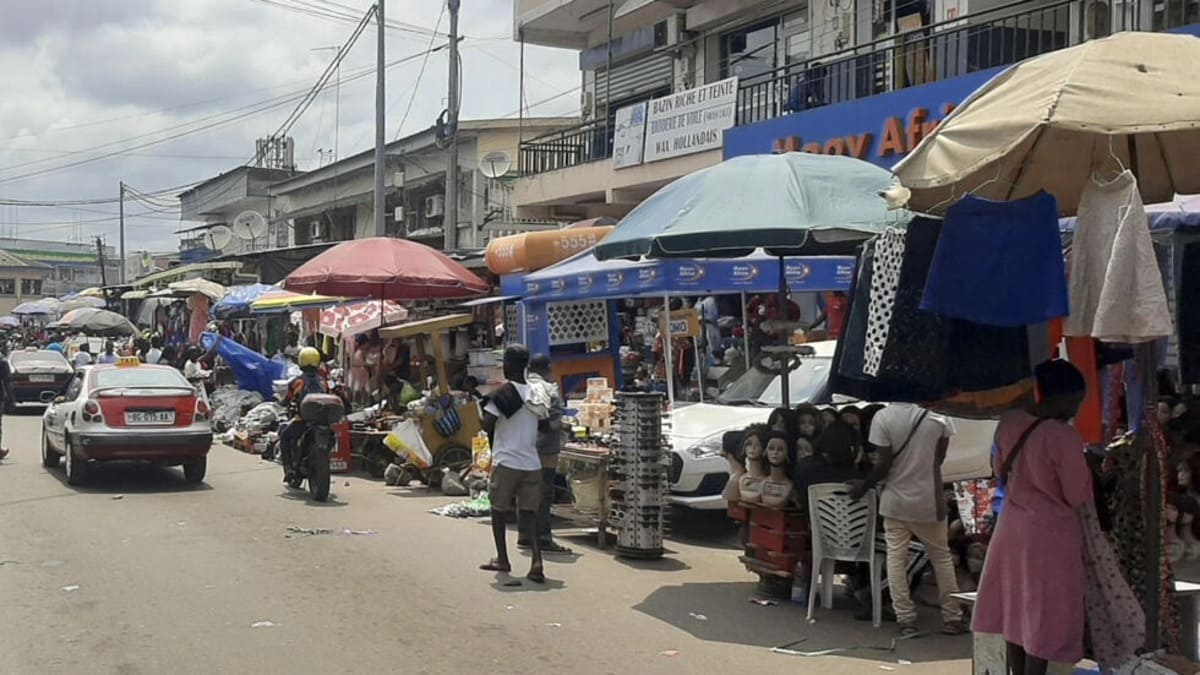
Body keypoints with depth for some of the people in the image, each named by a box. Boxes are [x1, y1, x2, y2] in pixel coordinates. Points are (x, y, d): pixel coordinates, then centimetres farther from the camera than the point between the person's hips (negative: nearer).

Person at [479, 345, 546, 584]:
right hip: (532, 462, 4)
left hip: (506, 461, -4)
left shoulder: (502, 393, -9)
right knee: (530, 512, 4)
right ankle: (537, 562, -11)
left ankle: (502, 559, 21)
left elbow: (487, 425, -13)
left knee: (499, 510, 14)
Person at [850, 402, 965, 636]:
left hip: (896, 500, -1)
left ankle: (906, 619, 2)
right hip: (929, 499, 1)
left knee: (896, 558, 6)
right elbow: (939, 457, 2)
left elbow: (884, 464, -12)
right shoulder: (938, 416, -6)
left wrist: (864, 486, 4)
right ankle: (952, 617, 18)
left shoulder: (883, 418, -13)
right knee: (941, 556, 14)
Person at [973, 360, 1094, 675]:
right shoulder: (1064, 436, -23)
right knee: (1042, 618, 3)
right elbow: (1077, 495, -15)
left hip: (1013, 526, 7)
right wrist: (1084, 467, 0)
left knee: (1016, 611, 16)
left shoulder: (1009, 422, -2)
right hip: (1049, 533, -7)